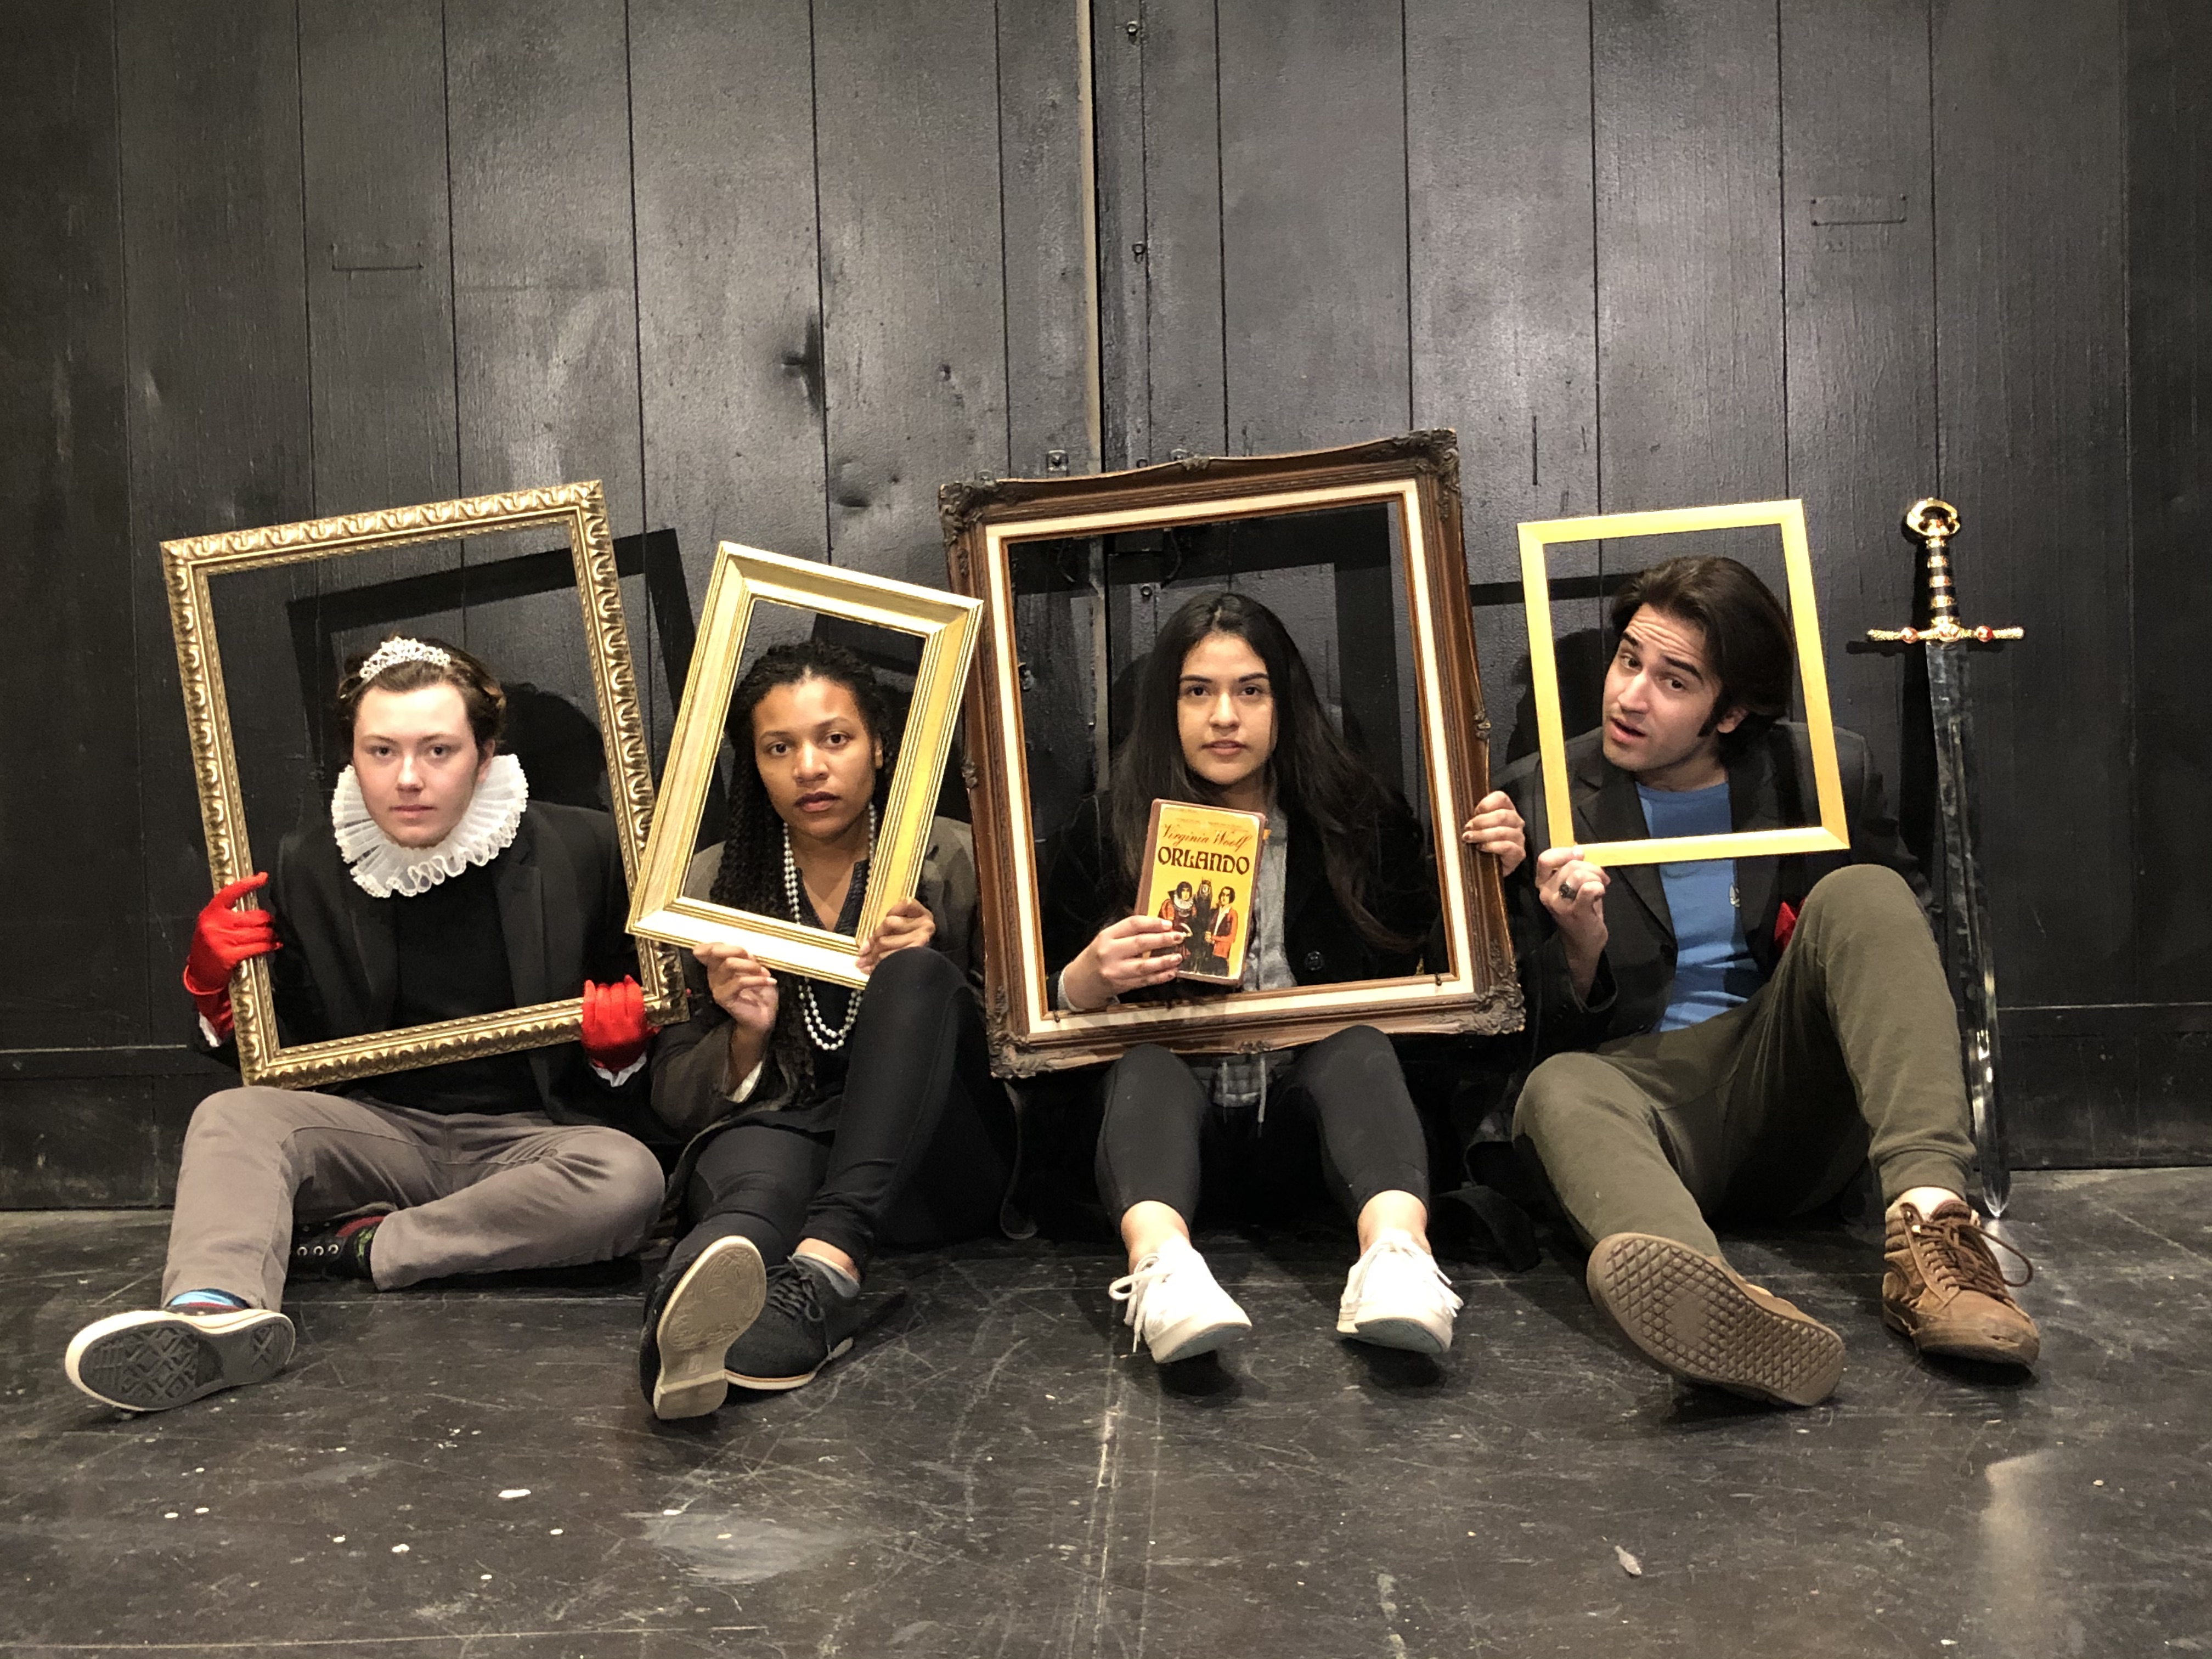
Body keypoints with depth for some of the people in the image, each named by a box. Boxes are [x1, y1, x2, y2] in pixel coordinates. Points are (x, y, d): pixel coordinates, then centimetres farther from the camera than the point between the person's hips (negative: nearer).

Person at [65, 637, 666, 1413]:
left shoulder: (581, 852, -2)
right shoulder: (304, 871, 4)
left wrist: (623, 1036, -15)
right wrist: (216, 987, -8)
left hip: (528, 1138, -2)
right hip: (380, 1131, 2)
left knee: (626, 1175, -34)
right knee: (230, 1117, -25)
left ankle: (359, 1247, -24)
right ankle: (216, 1313, -53)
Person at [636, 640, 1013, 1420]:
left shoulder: (957, 862, 8)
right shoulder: (711, 886, 11)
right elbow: (675, 1099, 11)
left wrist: (930, 973, -13)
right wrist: (746, 1036, -10)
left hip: (933, 1171, 0)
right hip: (771, 1137, 0)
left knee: (916, 974, -28)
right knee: (757, 1165, -37)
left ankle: (826, 1268, -47)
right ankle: (703, 1317, -72)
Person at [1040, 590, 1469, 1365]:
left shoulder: (1358, 816, 6)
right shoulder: (1106, 831, 4)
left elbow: (1418, 966, 8)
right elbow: (1045, 1007, 3)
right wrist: (1093, 977, -20)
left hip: (1315, 1089, 1)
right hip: (1172, 1096, 0)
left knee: (1359, 1045, -30)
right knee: (1147, 1061, -32)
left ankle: (1395, 1254, -58)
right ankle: (1162, 1268, -62)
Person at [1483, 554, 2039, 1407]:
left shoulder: (1827, 771, 10)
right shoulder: (1542, 798, 7)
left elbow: (1904, 937, 17)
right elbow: (1547, 1033, 7)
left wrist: (1841, 937, -6)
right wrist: (1581, 950, -15)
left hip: (1794, 1099, 2)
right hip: (1642, 1077, -1)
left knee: (1858, 891, -21)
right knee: (1561, 1090, -35)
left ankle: (1928, 1223, -41)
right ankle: (1729, 1307, -67)